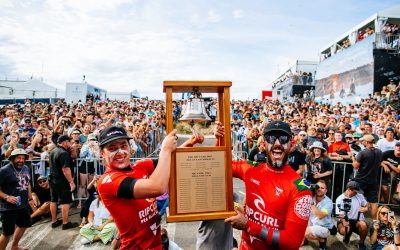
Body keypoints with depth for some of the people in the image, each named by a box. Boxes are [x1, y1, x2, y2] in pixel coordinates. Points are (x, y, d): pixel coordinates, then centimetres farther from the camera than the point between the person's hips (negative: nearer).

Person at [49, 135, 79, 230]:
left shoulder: (53, 151, 9)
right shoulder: (63, 153, -21)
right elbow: (65, 169, -26)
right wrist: (71, 182, -24)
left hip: (52, 179, 9)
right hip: (62, 181, -9)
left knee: (54, 201, 15)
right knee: (65, 202, -1)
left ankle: (54, 221, 26)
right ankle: (65, 223, 6)